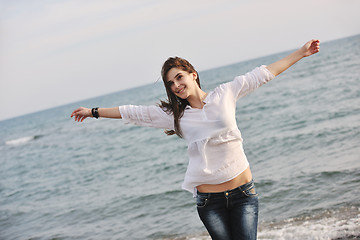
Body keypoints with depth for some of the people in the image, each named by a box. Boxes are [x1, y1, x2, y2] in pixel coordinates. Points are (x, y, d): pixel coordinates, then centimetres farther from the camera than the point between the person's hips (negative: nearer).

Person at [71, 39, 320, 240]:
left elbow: (264, 73, 8)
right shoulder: (173, 115, 4)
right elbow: (133, 112, 11)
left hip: (243, 193, 0)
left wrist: (300, 53, 13)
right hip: (209, 200, 0)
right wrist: (94, 112, 18)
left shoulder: (224, 94, 3)